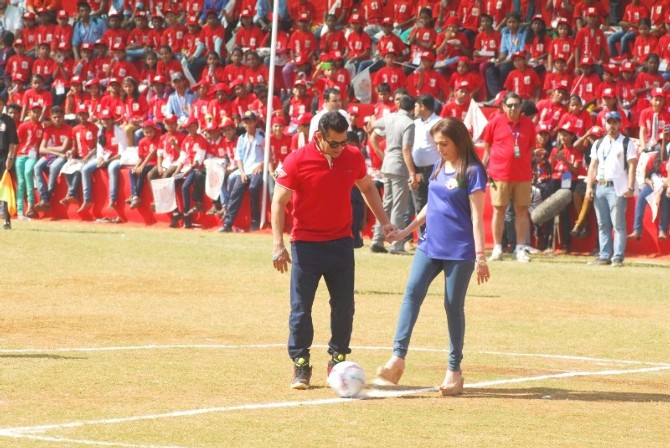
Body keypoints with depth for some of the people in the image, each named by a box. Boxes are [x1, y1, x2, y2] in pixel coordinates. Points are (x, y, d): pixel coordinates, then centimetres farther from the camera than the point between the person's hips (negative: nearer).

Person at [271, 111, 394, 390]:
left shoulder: (353, 157, -2)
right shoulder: (297, 161, -14)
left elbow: (367, 188, 17)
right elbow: (279, 202, -11)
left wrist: (383, 221, 12)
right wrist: (278, 244, -17)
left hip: (341, 241, 4)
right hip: (306, 243, -4)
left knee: (344, 306, 7)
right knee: (301, 307, -2)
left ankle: (337, 361, 21)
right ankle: (301, 367, 7)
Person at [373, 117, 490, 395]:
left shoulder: (472, 171, -9)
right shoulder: (439, 167, 11)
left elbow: (477, 216, -11)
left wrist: (480, 257, -14)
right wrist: (406, 231, 24)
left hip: (459, 251, -6)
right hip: (430, 245, 6)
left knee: (454, 306, 1)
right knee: (412, 292, -11)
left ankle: (454, 370, 10)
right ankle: (398, 357, -15)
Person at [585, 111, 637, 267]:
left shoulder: (627, 143, 1)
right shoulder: (598, 144, 17)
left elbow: (632, 166, -5)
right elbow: (593, 166, 15)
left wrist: (630, 187, -14)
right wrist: (589, 186, 5)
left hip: (617, 188, -6)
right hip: (599, 187, 6)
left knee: (618, 224, -8)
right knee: (603, 225, 7)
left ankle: (618, 257, -8)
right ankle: (604, 256, 11)